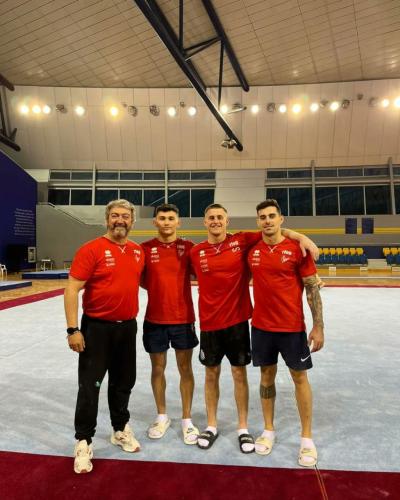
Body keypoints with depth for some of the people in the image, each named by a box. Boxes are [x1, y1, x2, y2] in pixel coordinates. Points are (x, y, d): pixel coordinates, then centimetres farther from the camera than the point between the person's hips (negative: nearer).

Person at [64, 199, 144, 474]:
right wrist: (73, 329, -19)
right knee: (90, 386, 5)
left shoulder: (139, 252, 4)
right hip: (97, 327, -5)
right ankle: (84, 442, 23)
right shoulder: (91, 249, -13)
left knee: (124, 382, 18)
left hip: (128, 327, 5)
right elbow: (72, 290, -15)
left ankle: (121, 429, 39)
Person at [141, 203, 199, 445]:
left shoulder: (188, 246, -2)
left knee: (185, 368, 9)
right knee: (158, 368, 14)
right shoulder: (146, 248, -1)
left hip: (184, 318, -1)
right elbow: (142, 281, 6)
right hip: (155, 318, 1)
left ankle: (187, 420, 26)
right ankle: (162, 416, 34)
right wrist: (154, 285, -12)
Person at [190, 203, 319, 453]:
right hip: (209, 322, 1)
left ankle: (243, 428, 28)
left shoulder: (242, 241, -5)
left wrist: (303, 238, -17)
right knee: (211, 373, 13)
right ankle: (212, 426, 31)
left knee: (239, 373, 10)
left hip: (237, 320, -1)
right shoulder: (196, 252, -2)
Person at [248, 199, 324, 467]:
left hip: (293, 326, -3)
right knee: (267, 375, 14)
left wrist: (319, 326, -10)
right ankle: (269, 431, 32)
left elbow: (313, 288, -7)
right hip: (261, 326, 3)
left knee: (300, 377, 9)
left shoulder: (297, 249, -9)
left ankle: (307, 438, 25)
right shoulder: (252, 250, 0)